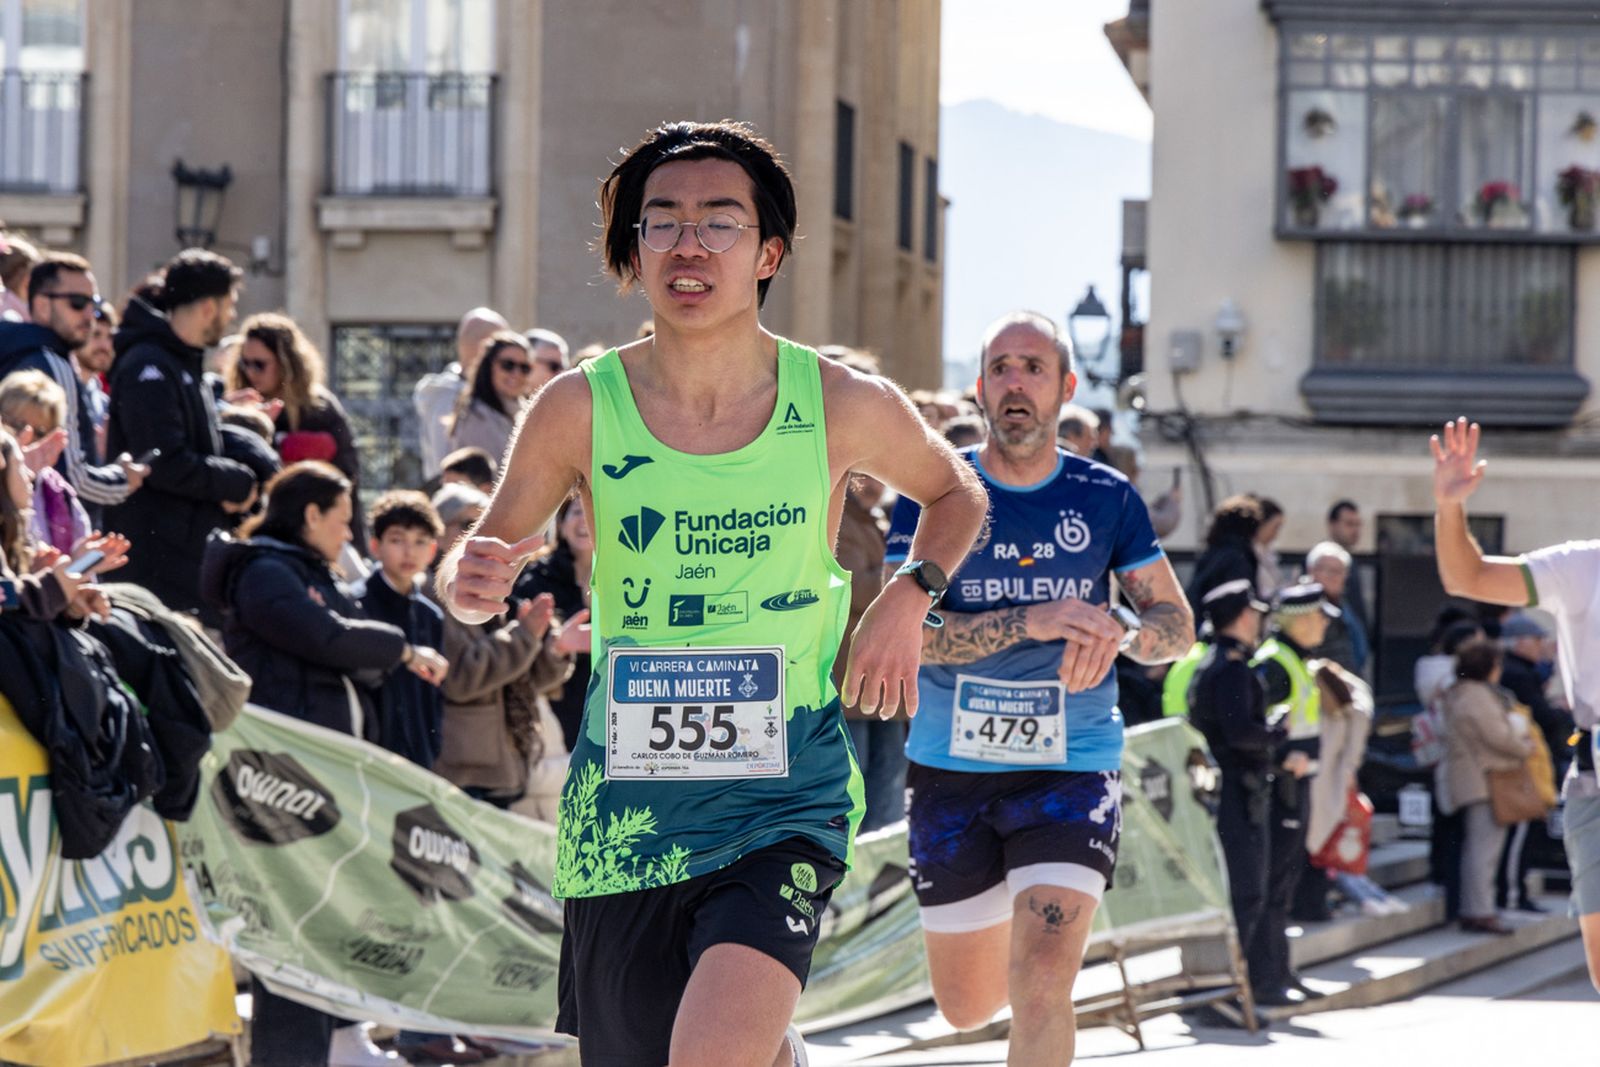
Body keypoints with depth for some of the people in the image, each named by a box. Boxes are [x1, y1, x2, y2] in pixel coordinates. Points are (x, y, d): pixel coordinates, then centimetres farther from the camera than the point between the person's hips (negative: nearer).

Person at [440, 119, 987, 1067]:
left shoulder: (843, 407, -4)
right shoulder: (579, 410, -4)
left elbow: (957, 495, 16)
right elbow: (484, 570, 5)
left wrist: (909, 601, -1)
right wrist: (471, 583, -18)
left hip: (784, 801, -2)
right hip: (623, 809, 2)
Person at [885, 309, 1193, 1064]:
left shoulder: (1106, 498, -1)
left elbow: (1177, 626, 5)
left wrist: (1117, 634, -20)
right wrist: (1034, 620, -30)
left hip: (1072, 768, -1)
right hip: (951, 773, 1)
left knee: (1041, 991, -18)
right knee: (967, 1006, 13)